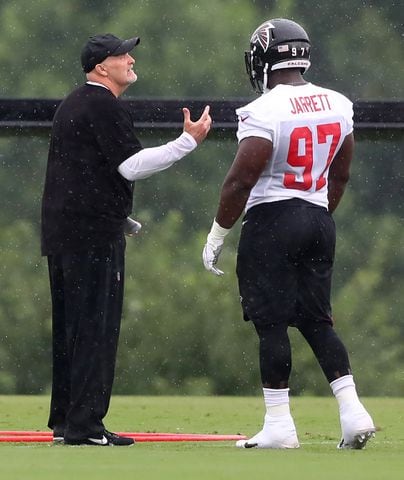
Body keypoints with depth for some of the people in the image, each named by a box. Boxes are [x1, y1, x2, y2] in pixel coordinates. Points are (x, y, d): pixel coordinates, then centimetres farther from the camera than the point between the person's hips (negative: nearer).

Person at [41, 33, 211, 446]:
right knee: (96, 326, -9)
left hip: (59, 228, 10)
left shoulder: (70, 106, 20)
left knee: (69, 325, 13)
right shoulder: (105, 106, -11)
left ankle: (63, 420, 16)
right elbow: (131, 165, -18)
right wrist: (189, 141, -16)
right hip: (94, 233, -10)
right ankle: (84, 425, -11)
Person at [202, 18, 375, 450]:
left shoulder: (265, 112, -16)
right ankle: (352, 411, 3)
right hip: (318, 220, 7)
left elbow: (241, 180, -17)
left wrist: (216, 236, -8)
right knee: (316, 320, 13)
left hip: (272, 220, -7)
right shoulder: (336, 106, 6)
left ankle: (279, 425, 1)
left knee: (272, 324, -1)